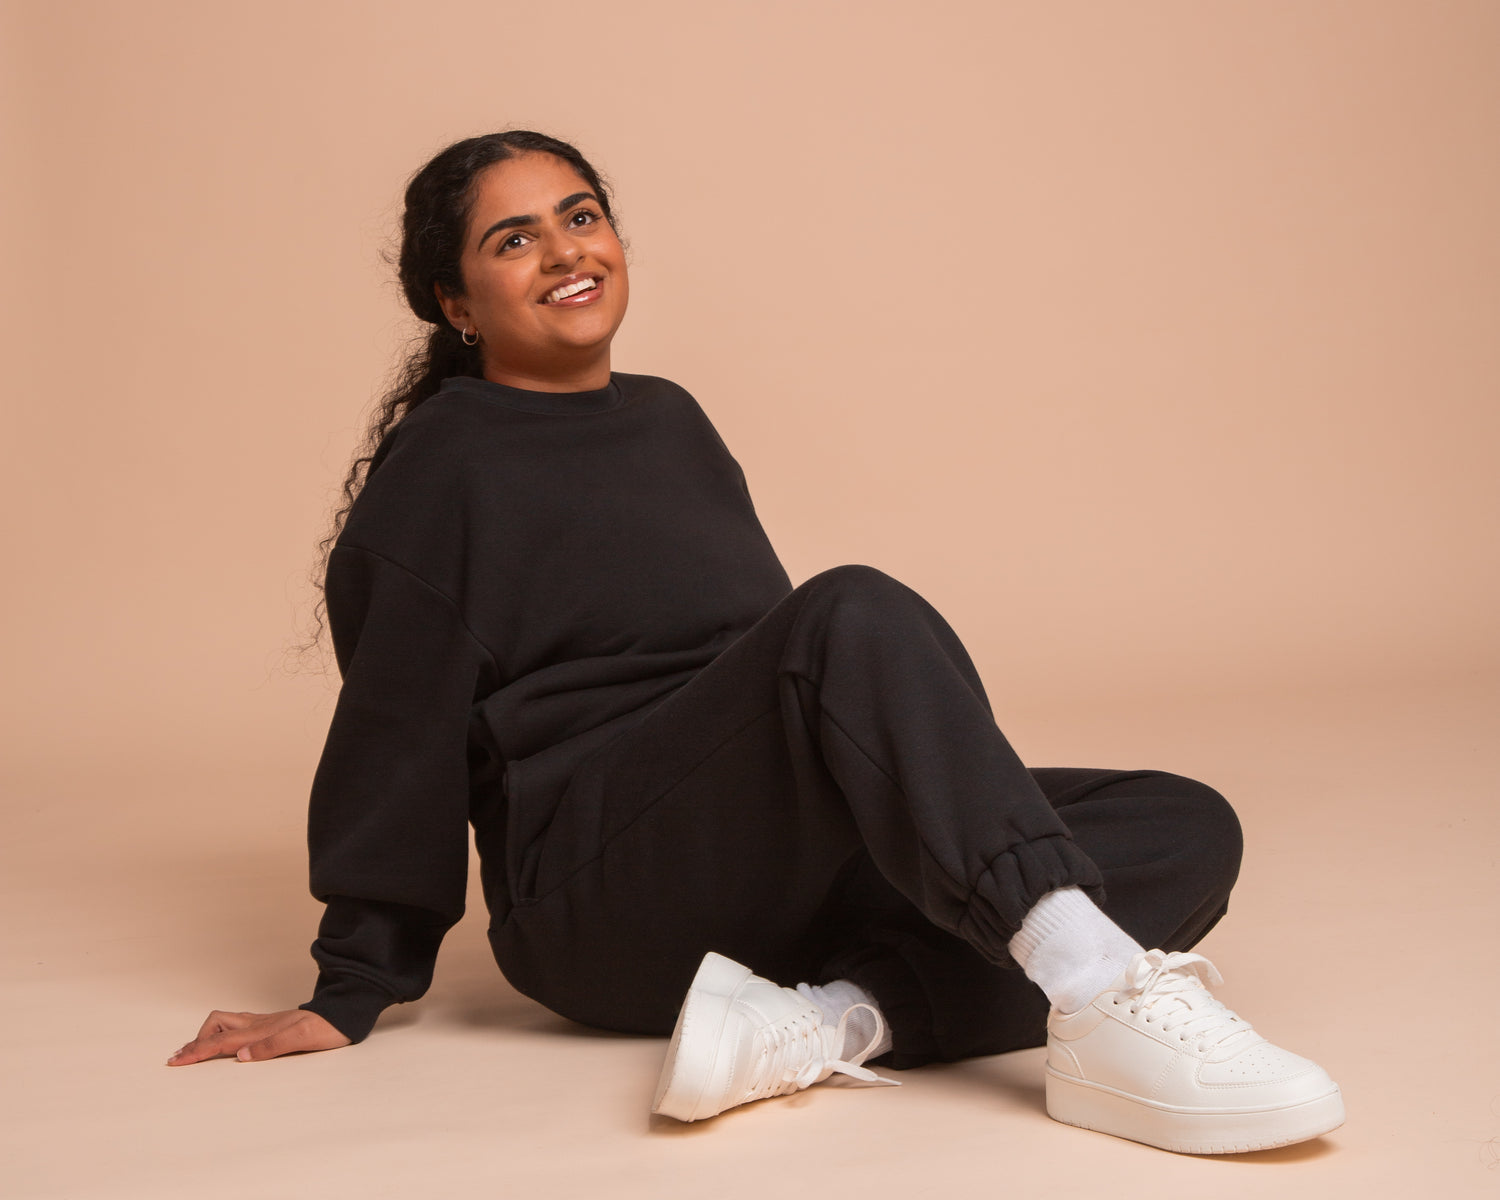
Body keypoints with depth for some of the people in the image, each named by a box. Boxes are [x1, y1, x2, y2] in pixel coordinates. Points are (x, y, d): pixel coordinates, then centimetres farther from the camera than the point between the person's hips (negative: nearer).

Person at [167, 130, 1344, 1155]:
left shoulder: (668, 419, 22)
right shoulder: (442, 466, 1)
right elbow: (400, 734, -2)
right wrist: (352, 994, -3)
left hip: (782, 860, 8)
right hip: (597, 892, -7)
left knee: (1189, 828, -11)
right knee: (857, 615, -34)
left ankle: (815, 1024, -30)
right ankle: (1104, 1001, -45)